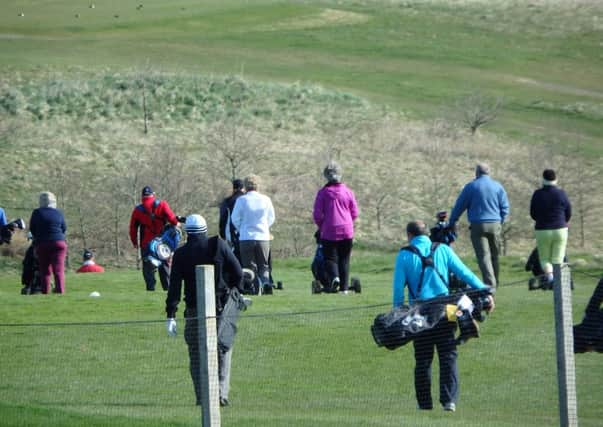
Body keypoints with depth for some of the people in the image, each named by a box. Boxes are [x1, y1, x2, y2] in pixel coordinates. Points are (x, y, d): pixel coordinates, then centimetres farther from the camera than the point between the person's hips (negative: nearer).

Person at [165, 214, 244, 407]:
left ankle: (202, 396, 1)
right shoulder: (218, 245, -1)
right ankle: (221, 393, -3)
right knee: (223, 351, 8)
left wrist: (171, 316, -5)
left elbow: (174, 286, -5)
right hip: (221, 308, 0)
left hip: (194, 311, 0)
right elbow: (238, 273, -2)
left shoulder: (181, 254, 0)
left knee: (196, 355, 8)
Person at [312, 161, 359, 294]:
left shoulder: (323, 193, -4)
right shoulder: (348, 192, 2)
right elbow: (354, 213, 5)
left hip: (329, 232, -2)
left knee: (330, 258, 5)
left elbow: (317, 214, -4)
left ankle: (334, 277, -23)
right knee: (344, 260, 10)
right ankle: (344, 287, 7)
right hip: (347, 231, 2)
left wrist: (321, 227, 13)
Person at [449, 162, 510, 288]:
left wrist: (452, 222, 16)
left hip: (478, 225, -3)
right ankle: (494, 283, 20)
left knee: (483, 256, -6)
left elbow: (459, 206, 4)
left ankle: (490, 284, -17)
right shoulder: (498, 186, 7)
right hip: (495, 225, 3)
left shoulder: (471, 187, -1)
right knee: (494, 256, 14)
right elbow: (505, 207, 7)